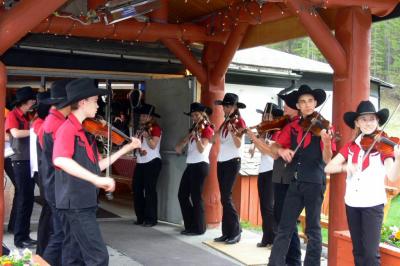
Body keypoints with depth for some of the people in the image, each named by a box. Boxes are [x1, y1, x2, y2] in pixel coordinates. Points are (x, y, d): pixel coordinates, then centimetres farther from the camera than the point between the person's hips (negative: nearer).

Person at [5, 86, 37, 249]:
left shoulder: (26, 117, 16)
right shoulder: (13, 115, -6)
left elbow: (28, 133, 11)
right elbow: (16, 133, -23)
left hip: (29, 161, 8)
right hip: (20, 161, -8)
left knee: (29, 200, 11)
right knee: (23, 200, -5)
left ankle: (25, 235, 19)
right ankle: (19, 238, 2)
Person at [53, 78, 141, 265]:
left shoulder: (85, 132, 13)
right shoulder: (67, 129, -15)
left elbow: (96, 166, 15)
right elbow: (60, 160, -35)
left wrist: (126, 148, 14)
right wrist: (97, 179, -42)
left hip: (81, 203, 9)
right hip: (76, 203, -9)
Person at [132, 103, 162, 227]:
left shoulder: (156, 128, -5)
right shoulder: (140, 129, 18)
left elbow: (153, 145, -14)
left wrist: (146, 134, -24)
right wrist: (138, 150, -3)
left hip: (152, 162, -8)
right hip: (140, 163, 8)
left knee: (149, 190, -8)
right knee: (136, 189, 5)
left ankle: (151, 219, -2)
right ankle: (141, 217, 15)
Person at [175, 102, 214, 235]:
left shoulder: (207, 129, -3)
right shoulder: (193, 129, 19)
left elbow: (201, 149, -17)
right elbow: (179, 148, 12)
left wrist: (196, 135, -30)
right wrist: (190, 135, -5)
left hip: (200, 165, -8)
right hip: (190, 165, 8)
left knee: (196, 196, -6)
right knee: (182, 195, 8)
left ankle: (198, 228, 3)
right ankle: (190, 225, 18)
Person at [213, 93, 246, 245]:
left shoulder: (238, 121, -6)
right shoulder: (225, 122, 15)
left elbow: (238, 144, -19)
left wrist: (232, 131, -34)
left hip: (232, 162, -8)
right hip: (221, 162, 8)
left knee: (226, 197, -11)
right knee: (224, 198, 7)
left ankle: (236, 231, -1)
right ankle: (227, 232, 12)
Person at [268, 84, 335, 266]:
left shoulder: (322, 126, -5)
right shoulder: (292, 127, 7)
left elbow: (326, 159, -11)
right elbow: (274, 147, 9)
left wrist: (326, 142, -31)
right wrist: (281, 150, -13)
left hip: (315, 182, -4)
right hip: (295, 182, 4)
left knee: (312, 229, 6)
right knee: (285, 227, 6)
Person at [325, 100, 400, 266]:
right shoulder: (350, 147, 7)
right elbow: (328, 168, 1)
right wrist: (345, 166, -18)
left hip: (373, 203, -4)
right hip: (352, 202, 4)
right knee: (358, 251, 12)